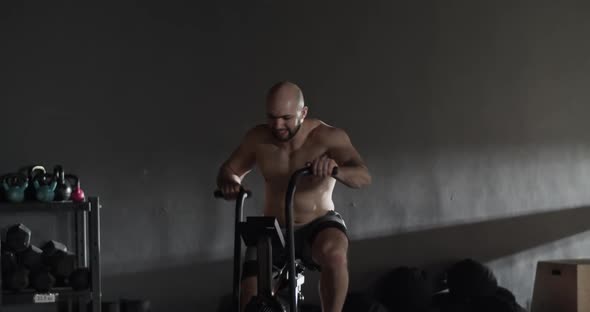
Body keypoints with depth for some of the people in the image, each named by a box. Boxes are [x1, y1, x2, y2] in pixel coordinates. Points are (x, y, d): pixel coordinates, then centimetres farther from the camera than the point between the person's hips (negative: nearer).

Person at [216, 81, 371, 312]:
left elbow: (363, 176, -25)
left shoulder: (327, 136, -15)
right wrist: (229, 182, -20)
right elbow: (229, 170, 6)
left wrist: (335, 169, -48)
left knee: (334, 253, -37)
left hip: (319, 224, -3)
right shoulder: (257, 138, -6)